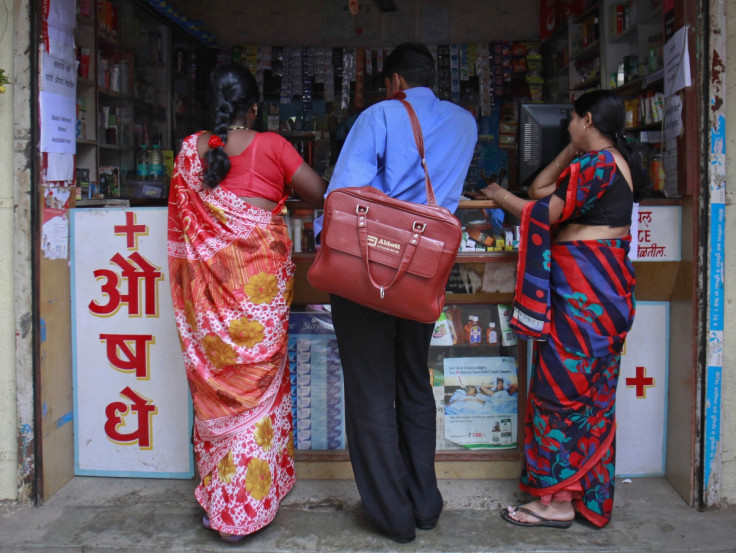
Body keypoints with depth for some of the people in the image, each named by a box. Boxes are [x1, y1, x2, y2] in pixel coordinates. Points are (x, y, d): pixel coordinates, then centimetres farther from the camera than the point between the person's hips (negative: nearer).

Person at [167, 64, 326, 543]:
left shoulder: (191, 149, 6)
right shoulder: (271, 145, -4)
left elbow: (185, 213, 13)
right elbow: (318, 192, -1)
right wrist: (284, 185, 18)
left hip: (209, 275, 3)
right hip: (260, 272, -3)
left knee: (214, 377, 11)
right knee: (257, 379, 4)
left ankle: (215, 496, 21)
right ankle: (246, 507, 10)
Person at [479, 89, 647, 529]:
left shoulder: (596, 163, -14)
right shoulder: (616, 161, 16)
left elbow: (545, 213, -14)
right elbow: (540, 189, 15)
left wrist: (501, 197, 1)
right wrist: (571, 152, 13)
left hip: (582, 288, -10)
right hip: (605, 282, 10)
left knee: (562, 389, -4)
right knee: (591, 393, 15)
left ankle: (558, 501, 4)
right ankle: (589, 495, 26)